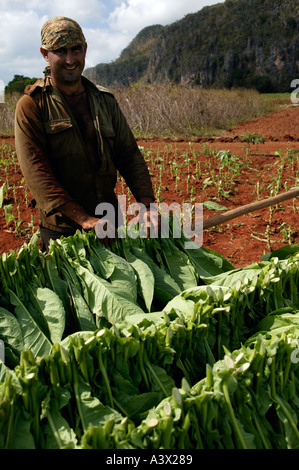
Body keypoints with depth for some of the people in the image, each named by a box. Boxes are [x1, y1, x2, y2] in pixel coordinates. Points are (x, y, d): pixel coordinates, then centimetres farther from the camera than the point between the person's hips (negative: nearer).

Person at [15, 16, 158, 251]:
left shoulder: (105, 100, 8)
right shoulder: (32, 105, -7)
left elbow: (129, 154, 6)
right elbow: (35, 170, -17)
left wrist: (146, 205, -8)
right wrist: (83, 219, -25)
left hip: (109, 223, 5)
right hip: (61, 230, -4)